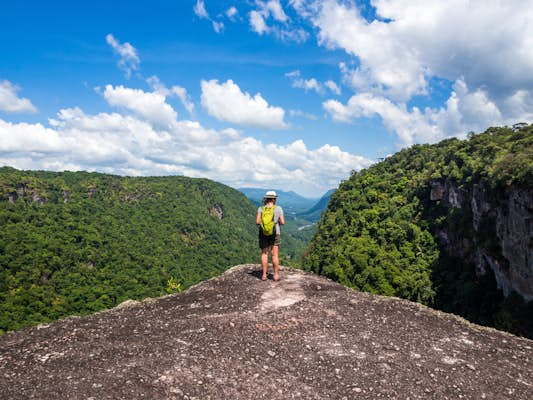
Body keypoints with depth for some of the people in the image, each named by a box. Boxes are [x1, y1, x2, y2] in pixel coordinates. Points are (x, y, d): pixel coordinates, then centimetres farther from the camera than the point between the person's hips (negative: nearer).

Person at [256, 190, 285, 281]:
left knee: (264, 254, 7)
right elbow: (282, 222, -5)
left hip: (263, 234, 1)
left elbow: (257, 222, -9)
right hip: (275, 234, -1)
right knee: (275, 255, 4)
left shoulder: (261, 209, -2)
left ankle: (264, 275, 6)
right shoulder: (278, 208, -4)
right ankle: (276, 275, 7)